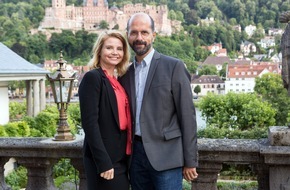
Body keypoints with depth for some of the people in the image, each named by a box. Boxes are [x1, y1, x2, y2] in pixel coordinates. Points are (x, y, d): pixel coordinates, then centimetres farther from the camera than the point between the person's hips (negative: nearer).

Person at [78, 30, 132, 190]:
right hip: (104, 160, -8)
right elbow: (89, 122, -17)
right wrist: (103, 162, -20)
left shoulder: (117, 81, 13)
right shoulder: (92, 77, -10)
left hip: (121, 159, 8)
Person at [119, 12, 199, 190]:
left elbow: (187, 115, -6)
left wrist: (190, 161, -8)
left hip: (165, 155, -5)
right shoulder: (126, 74, 11)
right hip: (136, 154, 5)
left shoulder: (173, 66, -4)